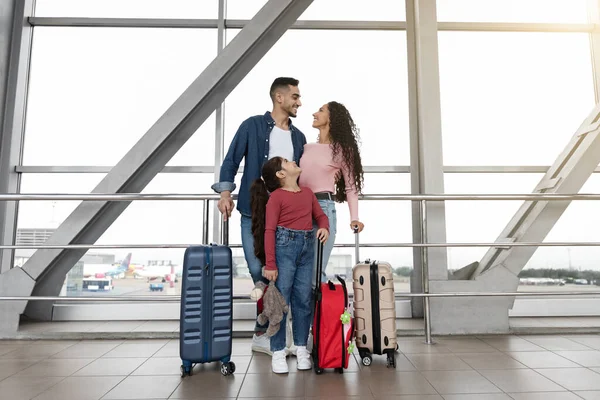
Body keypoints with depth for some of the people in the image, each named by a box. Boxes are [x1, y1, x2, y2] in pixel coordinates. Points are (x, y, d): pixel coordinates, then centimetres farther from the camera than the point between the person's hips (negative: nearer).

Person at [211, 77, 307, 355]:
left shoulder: (298, 137, 15)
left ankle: (264, 334, 17)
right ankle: (264, 332, 14)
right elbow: (231, 160, 1)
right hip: (254, 212, -3)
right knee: (259, 272, -2)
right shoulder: (252, 126, 2)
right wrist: (225, 191, -11)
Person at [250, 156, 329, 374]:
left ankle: (301, 349, 22)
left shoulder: (308, 192, 13)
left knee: (303, 299, 9)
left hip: (307, 248, 6)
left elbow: (320, 215, 20)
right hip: (284, 246, -5)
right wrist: (270, 264, -13)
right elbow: (269, 231, -9)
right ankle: (278, 353, 12)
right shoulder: (276, 196, -6)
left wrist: (324, 227, -4)